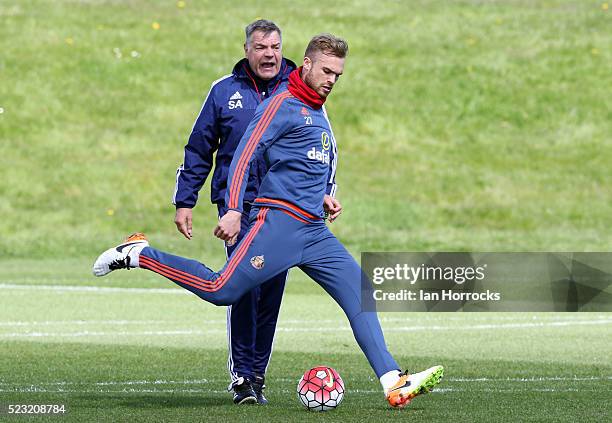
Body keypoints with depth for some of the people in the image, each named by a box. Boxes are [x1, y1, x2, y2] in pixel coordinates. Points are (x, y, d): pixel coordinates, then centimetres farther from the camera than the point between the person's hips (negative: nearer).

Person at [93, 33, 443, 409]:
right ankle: (139, 254, 2)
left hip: (315, 231, 8)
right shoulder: (284, 105, -3)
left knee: (361, 292, -3)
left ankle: (394, 384, -7)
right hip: (279, 222, -8)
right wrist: (234, 210, -20)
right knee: (221, 290, -15)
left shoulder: (319, 116, 24)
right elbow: (245, 155, -11)